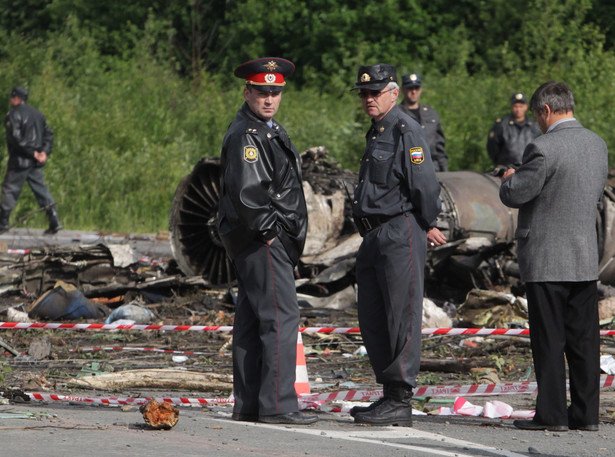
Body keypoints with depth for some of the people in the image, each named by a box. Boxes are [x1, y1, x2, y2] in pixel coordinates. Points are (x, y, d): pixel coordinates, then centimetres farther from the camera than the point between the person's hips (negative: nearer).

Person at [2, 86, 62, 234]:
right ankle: (54, 221, -2)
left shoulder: (14, 115, -10)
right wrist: (45, 152, 1)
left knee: (9, 190, 1)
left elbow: (16, 138, -20)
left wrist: (33, 153, -16)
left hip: (20, 160, -7)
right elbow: (49, 135, 13)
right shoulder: (37, 114, 14)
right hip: (35, 163, 7)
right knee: (41, 189, 7)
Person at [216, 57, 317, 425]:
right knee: (281, 316, -13)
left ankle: (248, 404, 13)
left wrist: (284, 234, 19)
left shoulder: (270, 130, 19)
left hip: (270, 240, 11)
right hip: (262, 241, -11)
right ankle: (277, 405, -14)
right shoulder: (245, 135, -15)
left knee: (252, 321, 10)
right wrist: (268, 232, -16)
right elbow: (246, 192, -24)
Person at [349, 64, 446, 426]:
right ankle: (389, 395, 18)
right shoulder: (376, 133, 18)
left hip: (401, 236, -10)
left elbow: (425, 185, -16)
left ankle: (400, 402, -6)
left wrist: (428, 226, -3)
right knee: (372, 320, 11)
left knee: (401, 318, -7)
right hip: (375, 237, 10)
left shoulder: (407, 131, -12)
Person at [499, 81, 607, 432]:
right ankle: (586, 413, 10)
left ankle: (552, 414, 0)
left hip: (546, 260, -7)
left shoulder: (545, 149, -17)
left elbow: (513, 195, -13)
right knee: (584, 338, 8)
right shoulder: (597, 144, 8)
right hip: (586, 258, 7)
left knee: (549, 340, -1)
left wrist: (510, 178, 7)